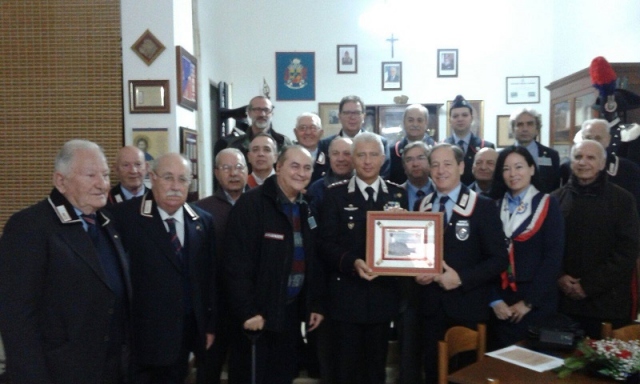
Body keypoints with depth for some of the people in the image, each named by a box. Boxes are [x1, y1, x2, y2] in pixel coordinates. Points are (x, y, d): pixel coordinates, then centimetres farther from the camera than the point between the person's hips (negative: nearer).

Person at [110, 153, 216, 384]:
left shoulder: (203, 221, 4)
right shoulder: (124, 216, -12)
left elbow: (209, 277, 7)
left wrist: (210, 325, 8)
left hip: (186, 333, 4)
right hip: (140, 335, -4)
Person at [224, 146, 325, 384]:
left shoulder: (307, 208, 7)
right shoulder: (251, 203, -15)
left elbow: (314, 261, 11)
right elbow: (237, 264, -19)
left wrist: (316, 304, 10)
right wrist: (247, 311, -19)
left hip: (291, 311, 6)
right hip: (256, 313, -6)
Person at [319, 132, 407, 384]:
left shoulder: (398, 195, 6)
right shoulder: (335, 194, -1)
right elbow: (327, 243, -6)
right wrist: (352, 262, -23)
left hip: (383, 293, 2)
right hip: (347, 293, -2)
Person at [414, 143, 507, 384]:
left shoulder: (483, 206, -5)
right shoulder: (422, 206, 8)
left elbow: (499, 258, -9)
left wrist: (461, 278, -18)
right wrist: (416, 273, -6)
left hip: (467, 306, -3)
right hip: (431, 306, 4)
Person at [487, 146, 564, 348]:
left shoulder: (547, 205, -1)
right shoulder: (495, 206, 6)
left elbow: (553, 257, -8)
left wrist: (528, 301, -11)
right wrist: (494, 299, -8)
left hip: (536, 301, -2)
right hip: (501, 301, 2)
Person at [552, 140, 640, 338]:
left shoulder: (622, 200, 1)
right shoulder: (556, 199, 8)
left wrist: (590, 285, -10)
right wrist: (558, 277, -8)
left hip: (607, 301, -2)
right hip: (564, 299, 2)